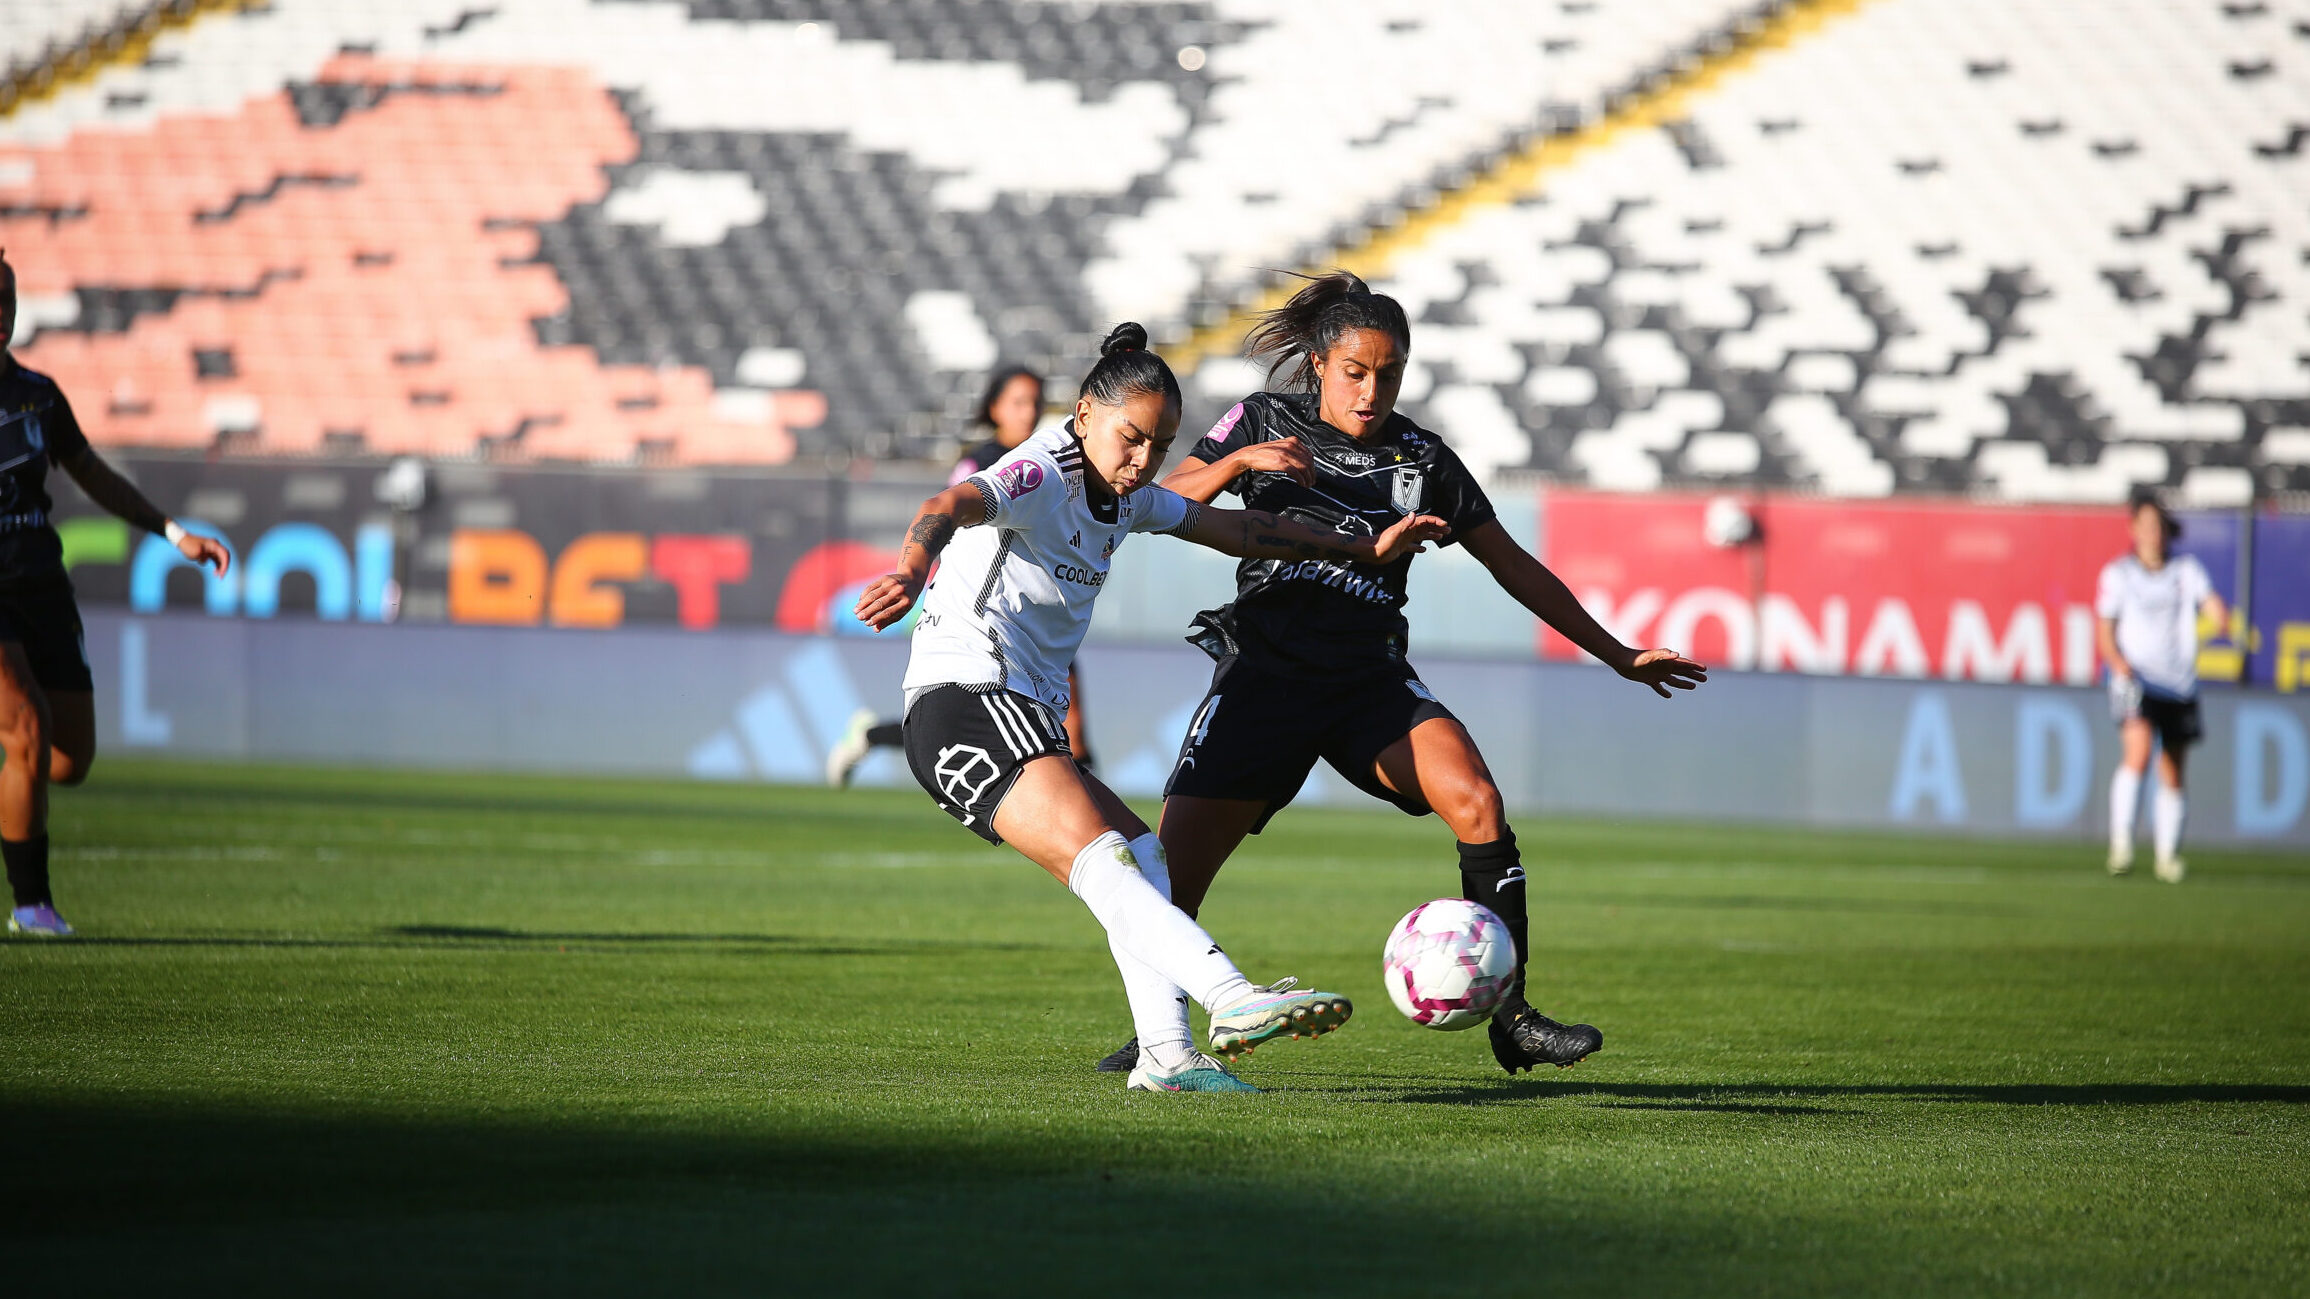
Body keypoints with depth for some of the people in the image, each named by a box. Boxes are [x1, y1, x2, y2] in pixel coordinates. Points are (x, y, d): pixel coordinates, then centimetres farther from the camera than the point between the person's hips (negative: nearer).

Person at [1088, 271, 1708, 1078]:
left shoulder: (1423, 460, 7)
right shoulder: (1264, 422, 4)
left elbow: (1515, 568, 12)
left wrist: (1619, 657, 11)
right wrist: (1237, 463, -21)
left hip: (1371, 680, 1)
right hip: (1264, 672, -1)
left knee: (1476, 801, -24)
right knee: (1169, 874, -10)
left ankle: (1510, 1019, -20)